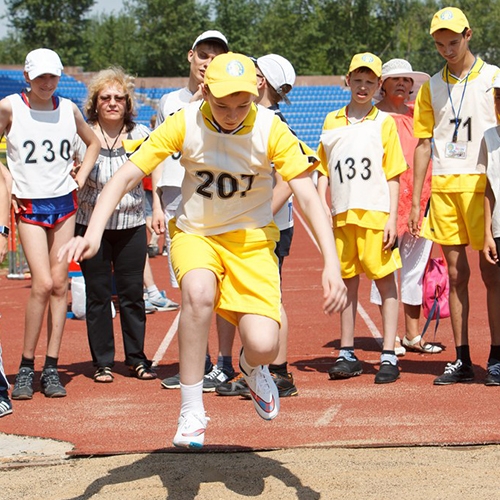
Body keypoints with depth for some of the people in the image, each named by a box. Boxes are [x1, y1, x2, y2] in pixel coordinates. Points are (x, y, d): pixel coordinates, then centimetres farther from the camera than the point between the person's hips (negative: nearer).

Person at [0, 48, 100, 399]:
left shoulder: (68, 109, 5)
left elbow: (93, 142, 22)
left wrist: (81, 176, 10)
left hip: (64, 202, 3)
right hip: (29, 205, -3)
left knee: (60, 283, 1)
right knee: (43, 283, -14)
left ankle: (51, 368, 8)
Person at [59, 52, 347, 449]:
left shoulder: (271, 130, -15)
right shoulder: (184, 124, -15)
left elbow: (308, 196, -19)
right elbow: (126, 177, -17)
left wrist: (332, 264, -31)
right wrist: (93, 232, -34)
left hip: (251, 239, 0)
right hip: (195, 234, 0)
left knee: (263, 346, -21)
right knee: (198, 291, -37)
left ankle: (252, 367, 21)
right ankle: (191, 413, -23)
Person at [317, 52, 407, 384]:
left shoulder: (384, 123, 4)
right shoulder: (332, 122, 13)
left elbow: (393, 176, 1)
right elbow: (324, 169, 16)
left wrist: (392, 218, -7)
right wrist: (322, 204, 2)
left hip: (376, 213, -3)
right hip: (342, 215, 3)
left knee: (385, 280, -3)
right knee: (347, 282, 9)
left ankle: (389, 357, -1)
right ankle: (347, 354, 15)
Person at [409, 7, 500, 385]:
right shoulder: (432, 88, 13)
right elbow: (424, 144, 13)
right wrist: (415, 201, 8)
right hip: (443, 186, 4)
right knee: (456, 275, 5)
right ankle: (462, 360, 9)